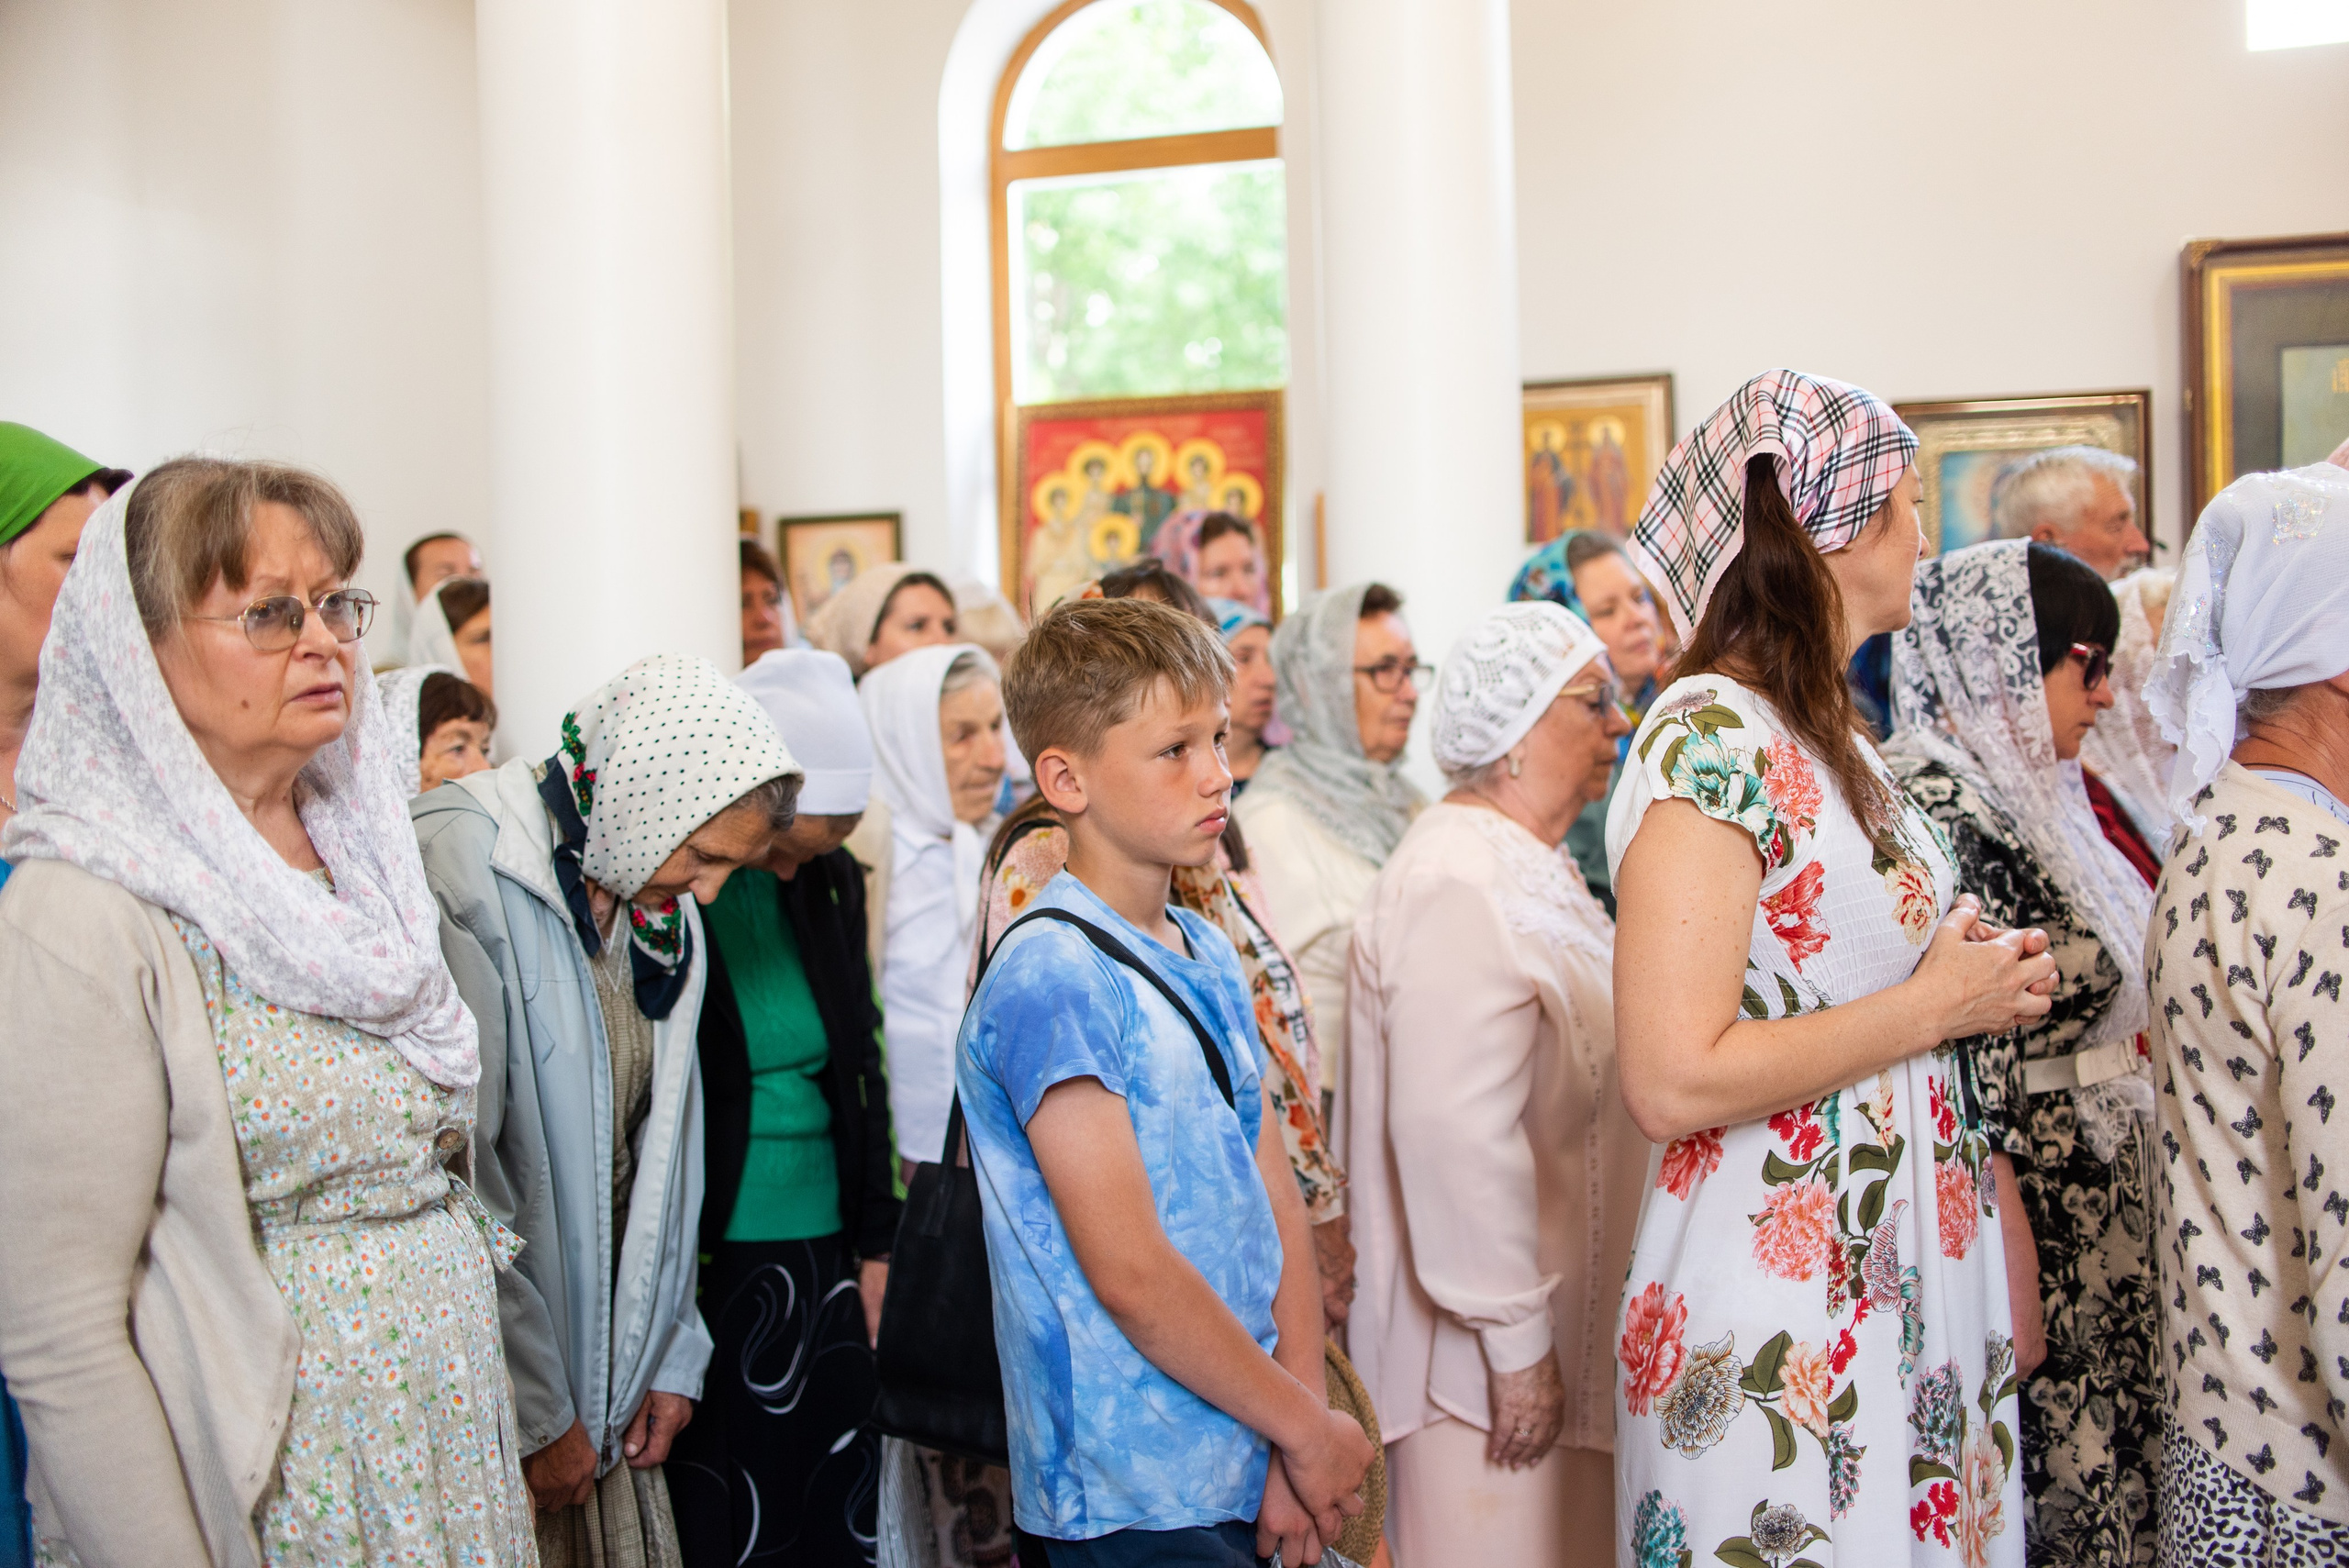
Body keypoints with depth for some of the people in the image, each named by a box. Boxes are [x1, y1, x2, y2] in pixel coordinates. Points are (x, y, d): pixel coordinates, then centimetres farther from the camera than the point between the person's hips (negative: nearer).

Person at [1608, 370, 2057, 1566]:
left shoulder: (1824, 739, 11)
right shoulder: (1711, 739, -17)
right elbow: (1671, 1082, -24)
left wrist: (1986, 977, 5)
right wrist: (1937, 1004, -15)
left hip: (1904, 1285, 9)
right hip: (1781, 1322, -9)